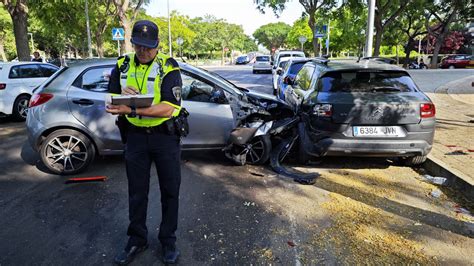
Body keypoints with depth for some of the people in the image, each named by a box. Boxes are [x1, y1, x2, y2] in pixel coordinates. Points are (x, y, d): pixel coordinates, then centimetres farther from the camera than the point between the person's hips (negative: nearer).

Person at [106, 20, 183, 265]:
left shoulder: (168, 67, -10)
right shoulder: (123, 66, 4)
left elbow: (168, 108, -22)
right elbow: (112, 102, 5)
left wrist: (131, 110, -31)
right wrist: (123, 95, -18)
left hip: (165, 136, -3)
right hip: (135, 136, 3)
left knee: (170, 191, 9)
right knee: (137, 192, 14)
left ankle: (168, 240, 28)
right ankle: (136, 240, 31)